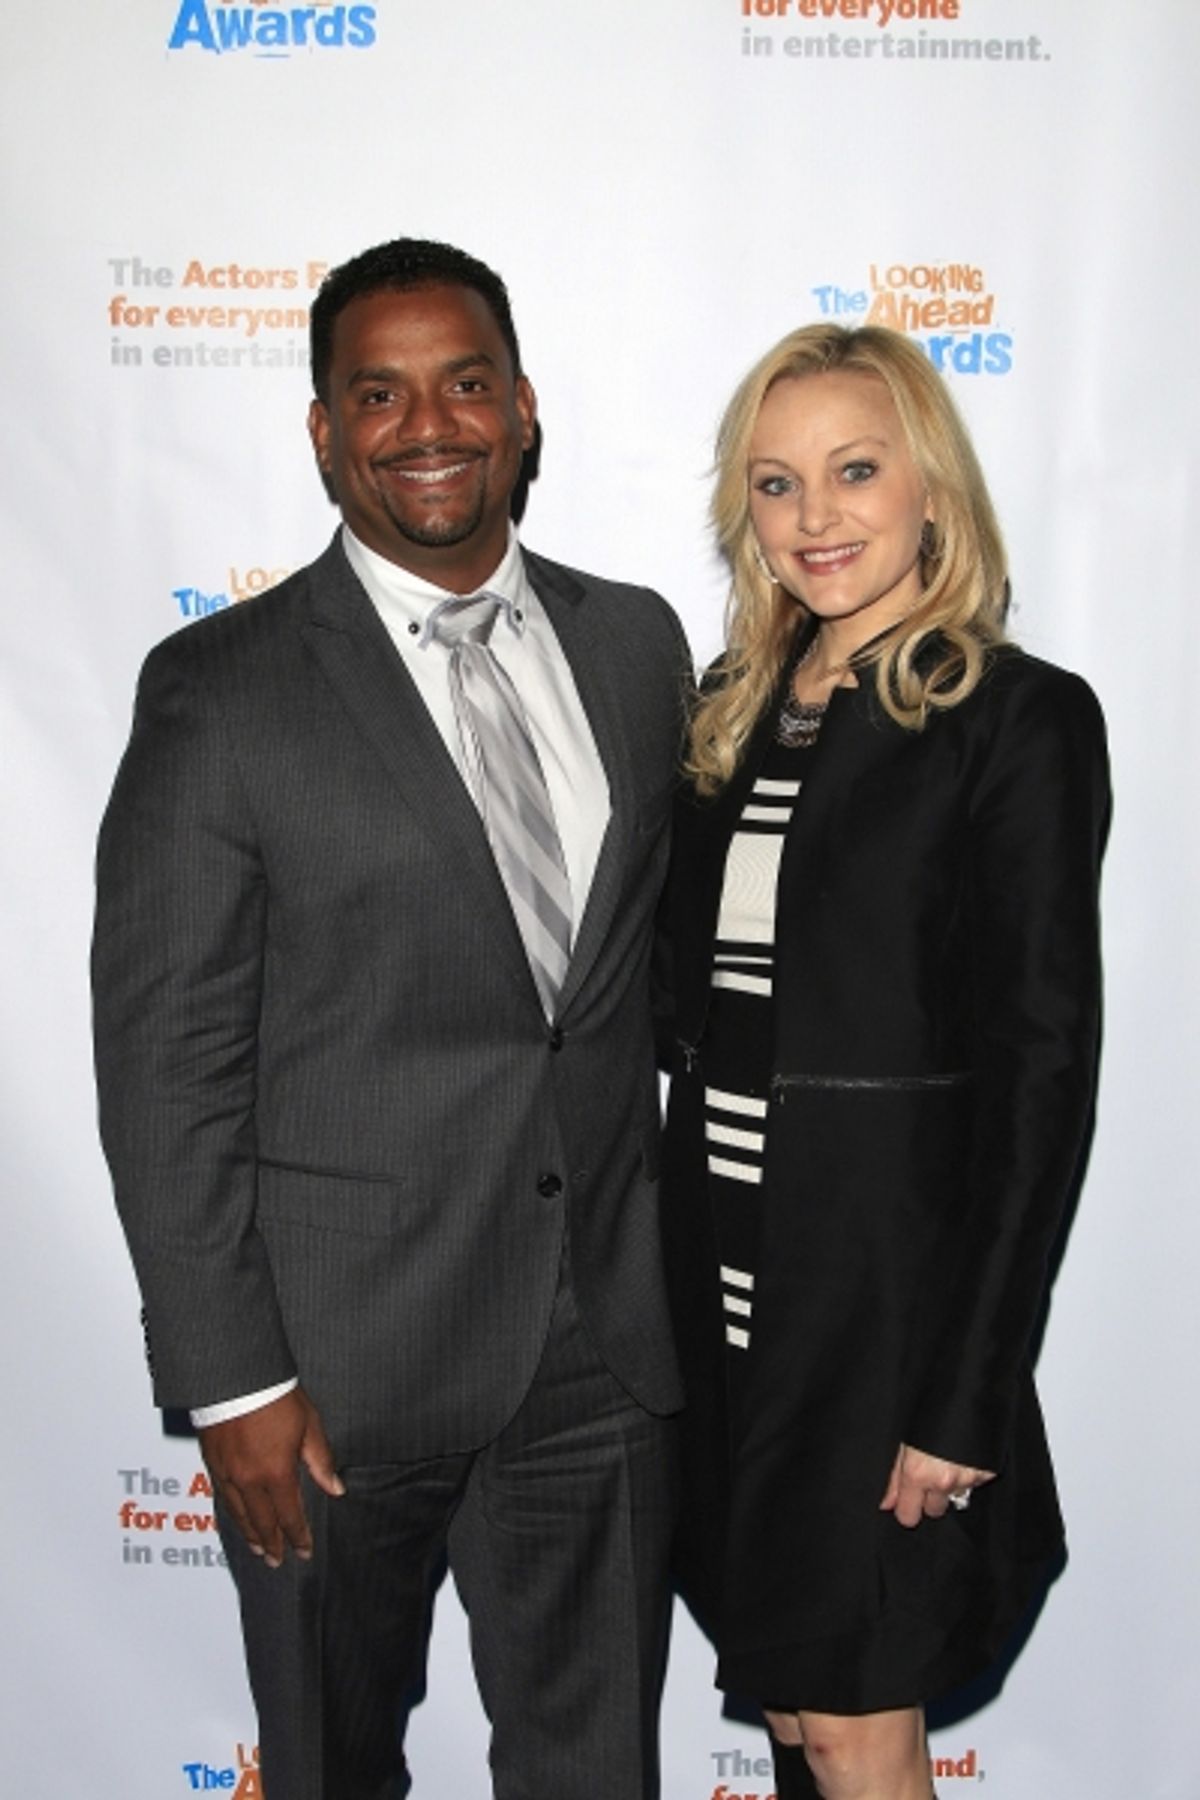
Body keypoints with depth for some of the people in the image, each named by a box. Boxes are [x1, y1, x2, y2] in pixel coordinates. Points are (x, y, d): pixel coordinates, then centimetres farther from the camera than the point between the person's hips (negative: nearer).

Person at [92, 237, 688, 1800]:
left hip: (608, 1334, 4)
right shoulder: (223, 690, -10)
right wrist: (227, 1380, -11)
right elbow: (165, 1065, -11)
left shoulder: (637, 642, 5)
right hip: (344, 1353, -3)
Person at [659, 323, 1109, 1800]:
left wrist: (966, 1394, -15)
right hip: (720, 1265, 6)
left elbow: (1044, 1065, -13)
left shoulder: (1023, 718, -10)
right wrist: (679, 1259, 10)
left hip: (886, 1282, -6)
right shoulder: (737, 709, 9)